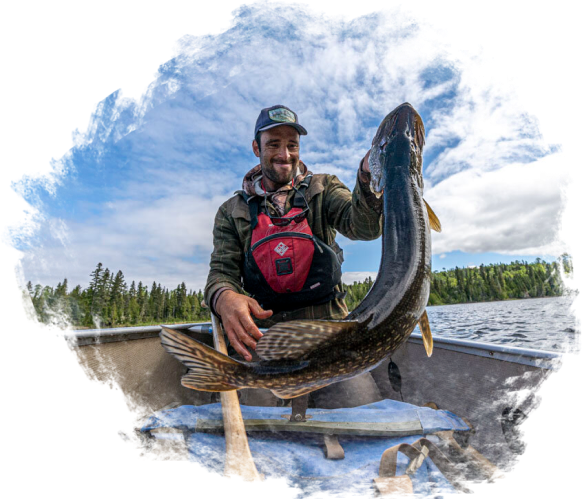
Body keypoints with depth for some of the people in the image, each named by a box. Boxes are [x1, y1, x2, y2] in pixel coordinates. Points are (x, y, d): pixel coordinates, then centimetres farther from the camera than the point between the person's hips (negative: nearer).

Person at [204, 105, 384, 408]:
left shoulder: (322, 188, 9)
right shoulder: (233, 211, 11)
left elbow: (364, 226, -9)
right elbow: (222, 270, 2)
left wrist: (369, 176, -30)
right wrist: (224, 298, -23)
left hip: (328, 325, 1)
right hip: (260, 333, 0)